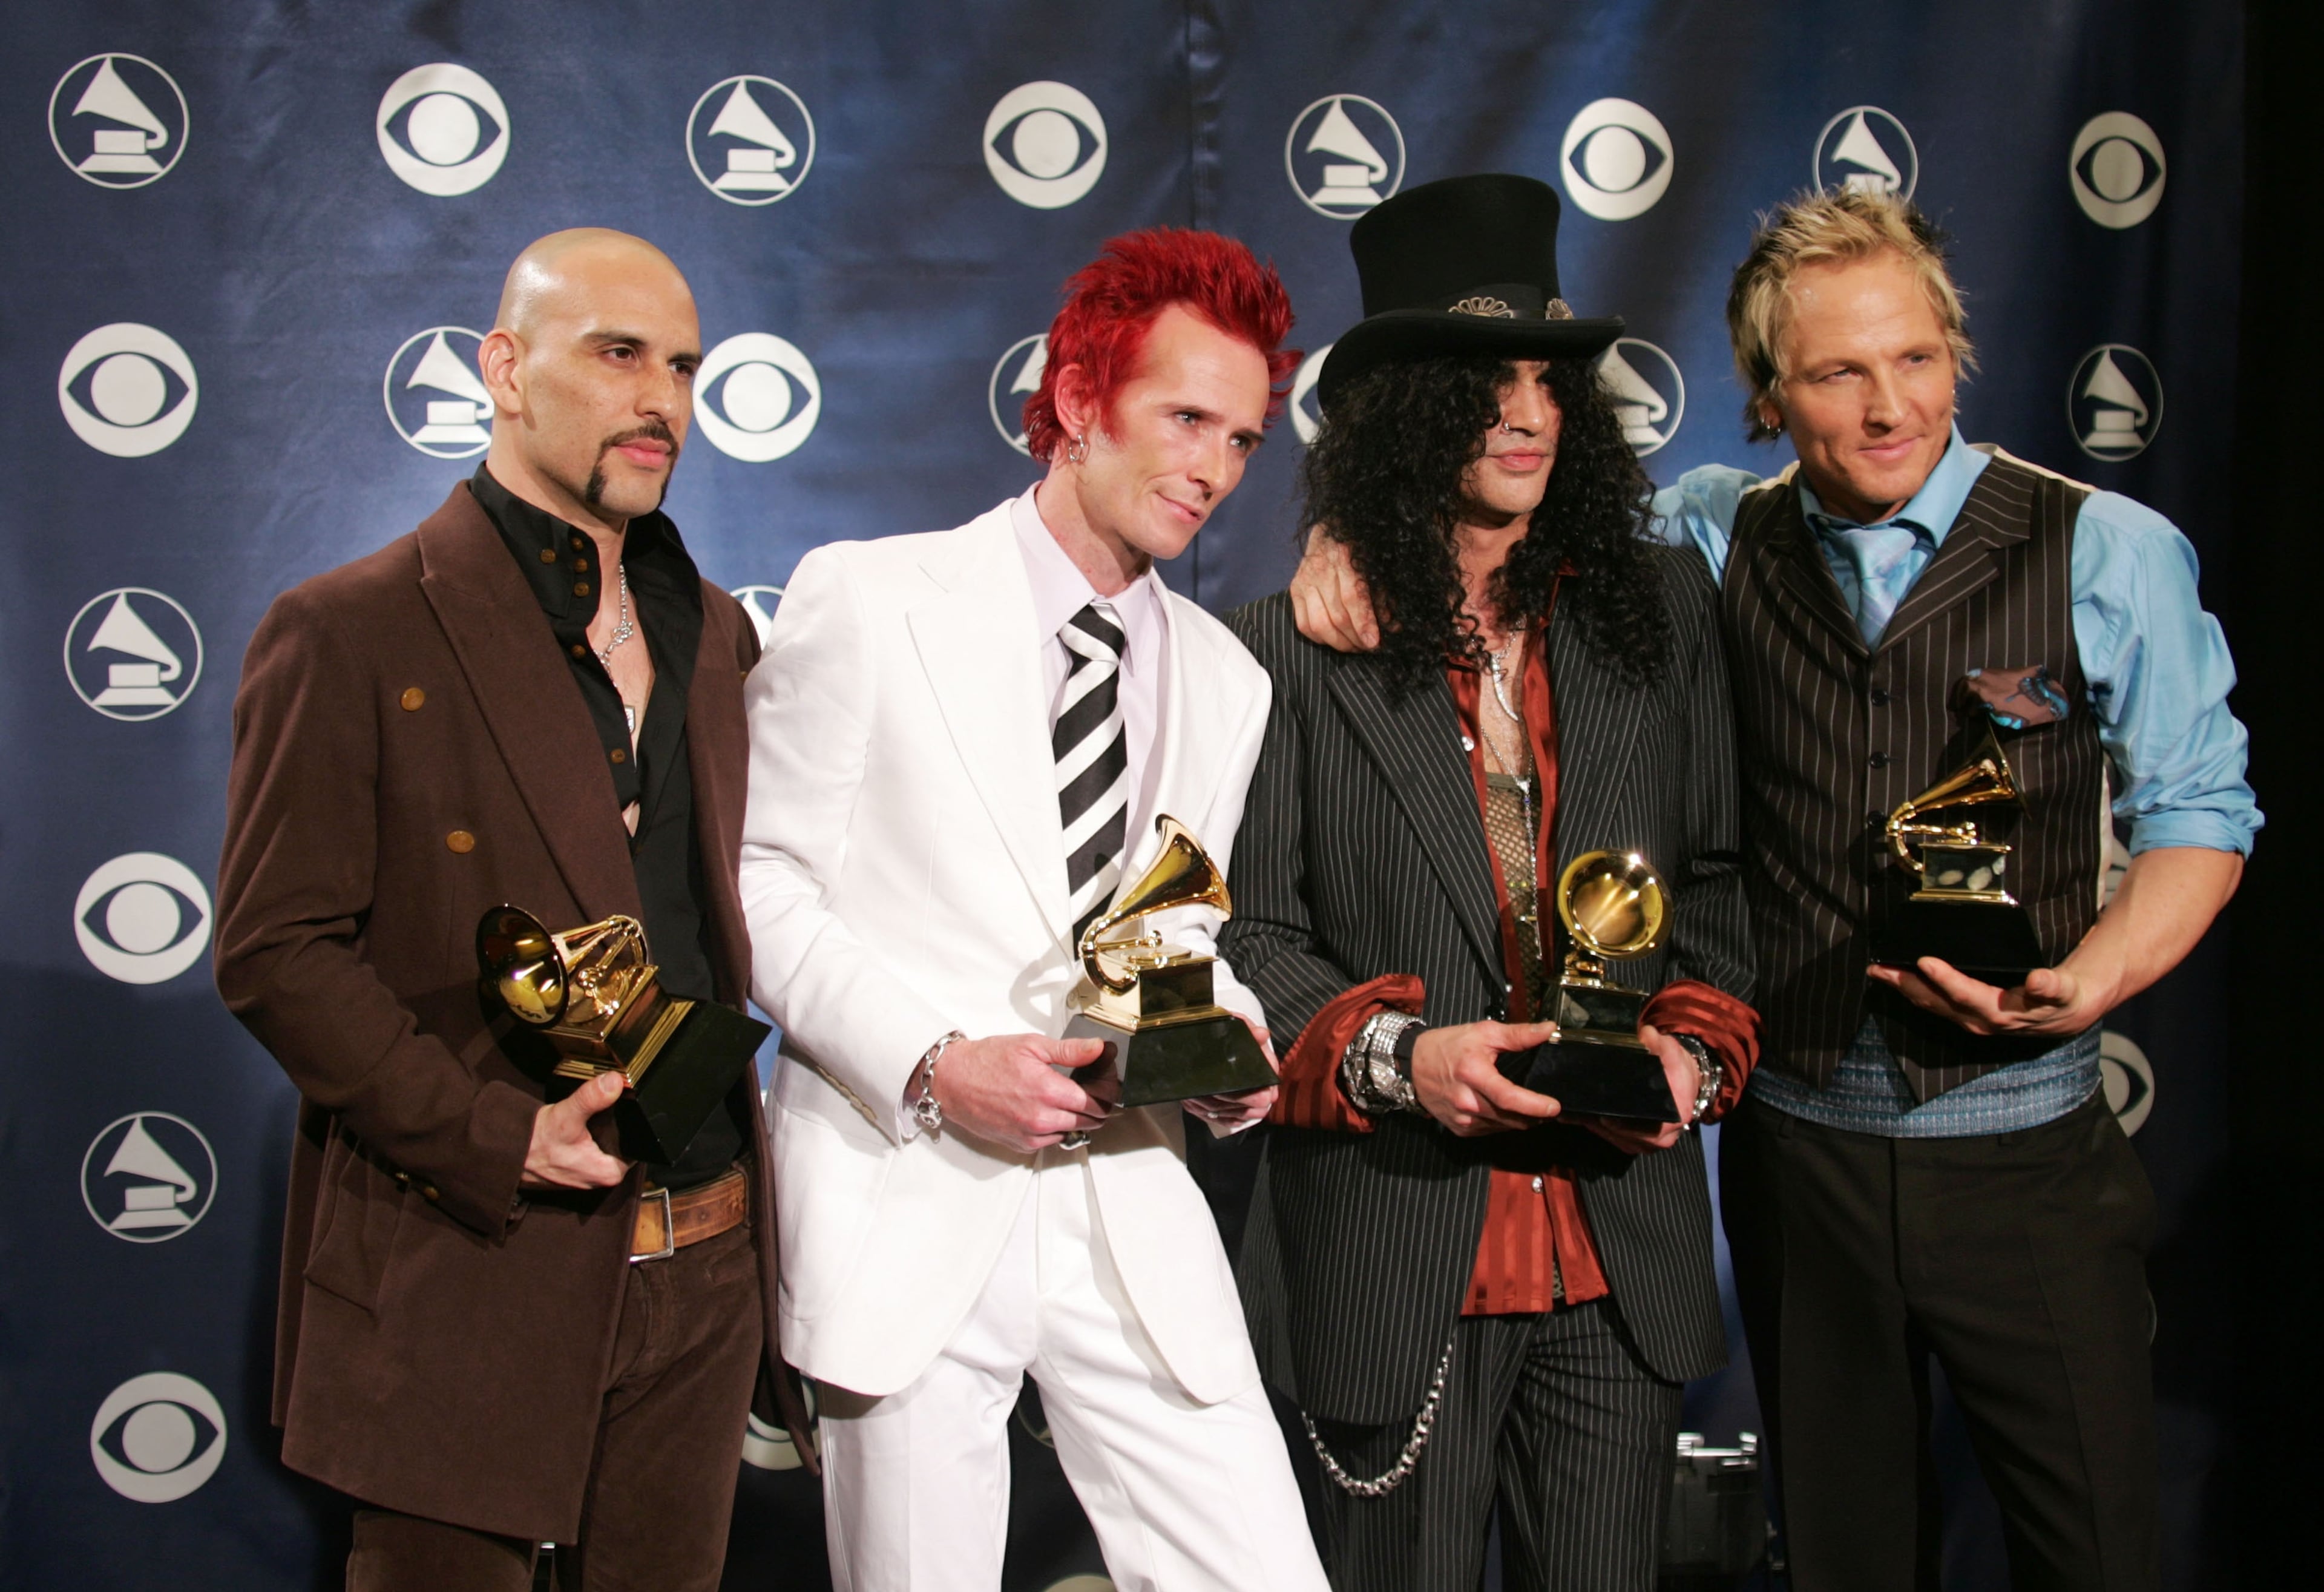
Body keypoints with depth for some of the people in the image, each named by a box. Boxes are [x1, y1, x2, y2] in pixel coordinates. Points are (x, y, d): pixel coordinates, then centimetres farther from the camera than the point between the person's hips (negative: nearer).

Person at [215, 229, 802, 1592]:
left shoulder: (715, 633, 13)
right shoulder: (351, 633, -7)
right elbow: (275, 952, -11)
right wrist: (491, 1135, -19)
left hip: (704, 1266, 6)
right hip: (471, 1278, -5)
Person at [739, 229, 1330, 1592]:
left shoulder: (1225, 683, 13)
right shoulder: (869, 599, -2)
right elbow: (759, 876, -4)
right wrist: (931, 1059, -15)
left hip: (1132, 1214, 4)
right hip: (906, 1209, -4)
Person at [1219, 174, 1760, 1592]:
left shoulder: (1659, 611, 9)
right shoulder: (1296, 648, -1)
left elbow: (1718, 877, 13)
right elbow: (1249, 934, -2)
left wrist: (1696, 1046, -3)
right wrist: (1394, 1058, -17)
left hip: (1620, 1249, 3)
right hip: (1395, 1250, -2)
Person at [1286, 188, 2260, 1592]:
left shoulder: (2110, 554, -2)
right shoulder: (1720, 538, 3)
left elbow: (2197, 812, 1)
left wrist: (2089, 979, -17)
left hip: (2027, 1151, -2)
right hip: (1795, 1145, 2)